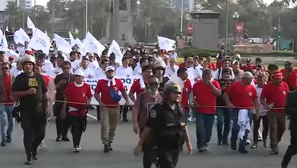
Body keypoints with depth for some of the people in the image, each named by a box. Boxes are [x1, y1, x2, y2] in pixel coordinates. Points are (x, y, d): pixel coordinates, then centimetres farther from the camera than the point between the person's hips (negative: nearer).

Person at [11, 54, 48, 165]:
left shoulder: (39, 77, 8)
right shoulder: (20, 78, 0)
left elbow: (44, 93, 12)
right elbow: (14, 93, -7)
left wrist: (45, 106, 6)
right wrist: (27, 92, -19)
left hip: (39, 108, 3)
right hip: (26, 109, -3)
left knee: (41, 133, 6)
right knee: (28, 133, -3)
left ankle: (33, 148, 33)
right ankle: (29, 156, 6)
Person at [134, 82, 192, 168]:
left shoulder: (179, 108, 6)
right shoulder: (158, 108, -13)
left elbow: (184, 126, 17)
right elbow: (148, 128, -11)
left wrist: (188, 142, 18)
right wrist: (140, 145, -9)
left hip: (176, 147, 6)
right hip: (163, 147, -6)